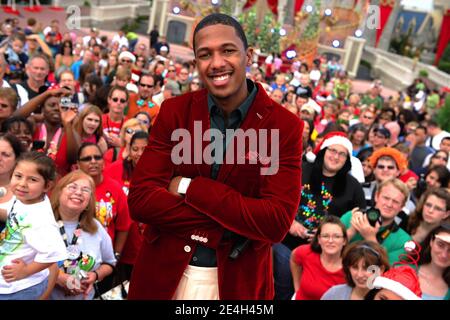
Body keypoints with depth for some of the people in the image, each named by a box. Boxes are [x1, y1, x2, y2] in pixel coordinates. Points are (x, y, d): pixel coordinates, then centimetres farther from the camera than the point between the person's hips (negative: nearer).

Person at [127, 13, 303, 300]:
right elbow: (140, 200, -12)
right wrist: (229, 225, -20)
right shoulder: (174, 112, -5)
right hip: (163, 274, 2)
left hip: (237, 281, -1)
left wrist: (189, 187, -19)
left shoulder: (285, 126, -11)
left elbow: (276, 222, -19)